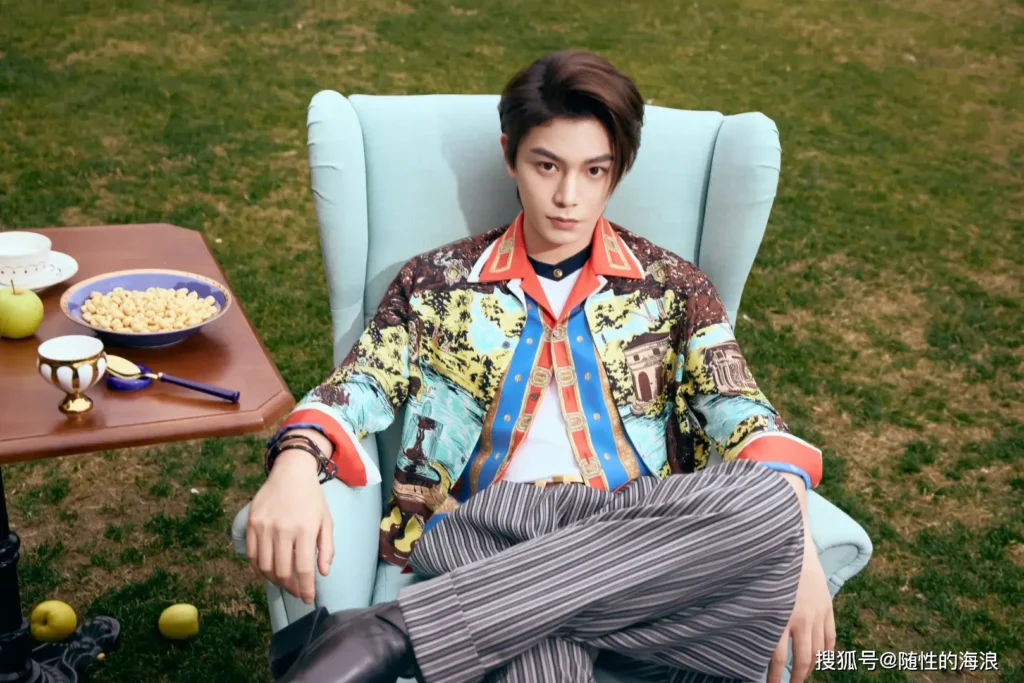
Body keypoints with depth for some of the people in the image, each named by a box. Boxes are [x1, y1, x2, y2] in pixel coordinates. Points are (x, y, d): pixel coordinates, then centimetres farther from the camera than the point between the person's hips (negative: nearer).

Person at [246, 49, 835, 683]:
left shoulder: (673, 287, 14)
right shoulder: (437, 281, 14)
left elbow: (745, 418, 3)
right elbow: (357, 388, 4)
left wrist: (791, 542, -17)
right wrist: (296, 466, -20)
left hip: (638, 544, 4)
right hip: (487, 533, -4)